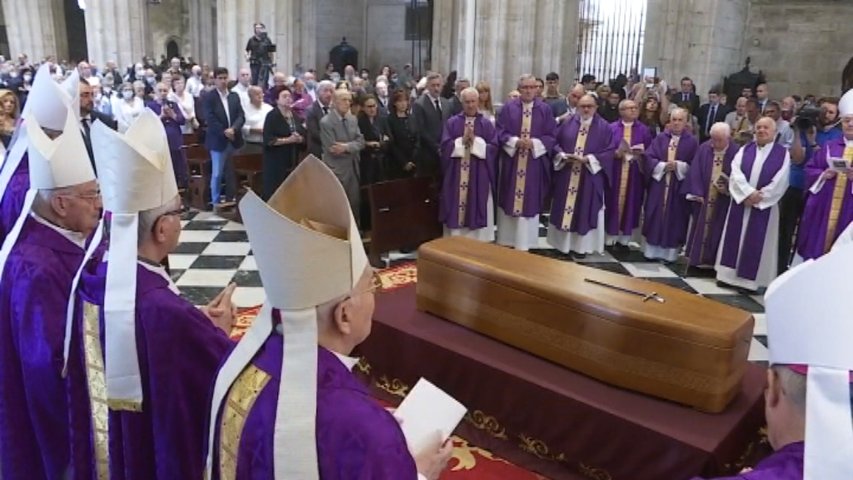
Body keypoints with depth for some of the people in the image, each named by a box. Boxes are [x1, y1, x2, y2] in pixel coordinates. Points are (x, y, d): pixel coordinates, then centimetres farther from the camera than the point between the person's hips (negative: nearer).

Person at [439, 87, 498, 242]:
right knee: (456, 209, 2)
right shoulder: (452, 122, 6)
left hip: (479, 176, 0)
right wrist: (462, 140, -14)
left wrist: (476, 141, -14)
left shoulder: (487, 124, 4)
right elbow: (445, 146, -3)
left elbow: (494, 148, -4)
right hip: (456, 175, 1)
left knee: (477, 210, 2)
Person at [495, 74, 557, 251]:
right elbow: (500, 132, -1)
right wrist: (515, 141, -17)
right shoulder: (508, 108, 3)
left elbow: (551, 136, 0)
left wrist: (534, 143, -16)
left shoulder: (545, 110, 2)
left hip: (534, 162, 0)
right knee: (509, 200, 7)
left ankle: (523, 243, 10)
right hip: (510, 161, 1)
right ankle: (506, 240, 18)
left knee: (530, 201, 3)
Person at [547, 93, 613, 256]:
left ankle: (581, 245, 12)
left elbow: (609, 151, -6)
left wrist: (588, 159, -16)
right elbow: (555, 142, 7)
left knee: (585, 211, 3)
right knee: (564, 208, 7)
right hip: (566, 174, 2)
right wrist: (563, 156, -12)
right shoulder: (567, 123, 6)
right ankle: (563, 243, 17)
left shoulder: (604, 127, -1)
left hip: (590, 177, -2)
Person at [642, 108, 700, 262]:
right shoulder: (660, 138, 6)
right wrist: (663, 165, -16)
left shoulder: (692, 142, 1)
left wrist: (678, 166, -18)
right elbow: (649, 157, -1)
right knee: (655, 218, 4)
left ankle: (669, 253, 8)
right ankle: (652, 250, 11)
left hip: (679, 187, -2)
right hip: (658, 184, 2)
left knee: (674, 220, 2)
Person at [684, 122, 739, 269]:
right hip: (703, 197, 3)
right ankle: (696, 258, 17)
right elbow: (695, 172, -1)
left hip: (722, 202, -2)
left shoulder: (736, 152, -8)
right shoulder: (703, 149, -1)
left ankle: (711, 261, 10)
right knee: (700, 228, 9)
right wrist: (697, 193, -9)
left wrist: (728, 188, -19)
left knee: (716, 231, 3)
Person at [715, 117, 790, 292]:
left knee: (756, 244, 1)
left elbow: (779, 182, -9)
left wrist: (758, 197, -14)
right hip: (740, 202, 3)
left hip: (764, 206, -3)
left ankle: (750, 279, 7)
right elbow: (736, 173, -6)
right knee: (735, 240, 6)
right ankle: (729, 275, 13)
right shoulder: (745, 150, 7)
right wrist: (748, 193, -18)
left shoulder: (783, 153, -2)